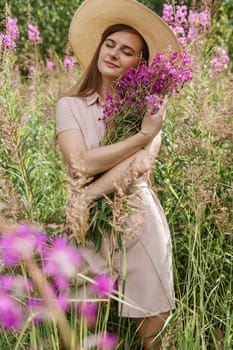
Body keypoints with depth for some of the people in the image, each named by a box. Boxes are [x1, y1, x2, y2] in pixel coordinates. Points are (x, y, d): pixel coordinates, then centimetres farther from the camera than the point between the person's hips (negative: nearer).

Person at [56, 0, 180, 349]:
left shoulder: (147, 107, 1)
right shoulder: (70, 105, 0)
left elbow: (142, 163, -15)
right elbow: (81, 164, -15)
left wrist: (87, 197, -23)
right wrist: (142, 136, -16)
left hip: (141, 221, 0)